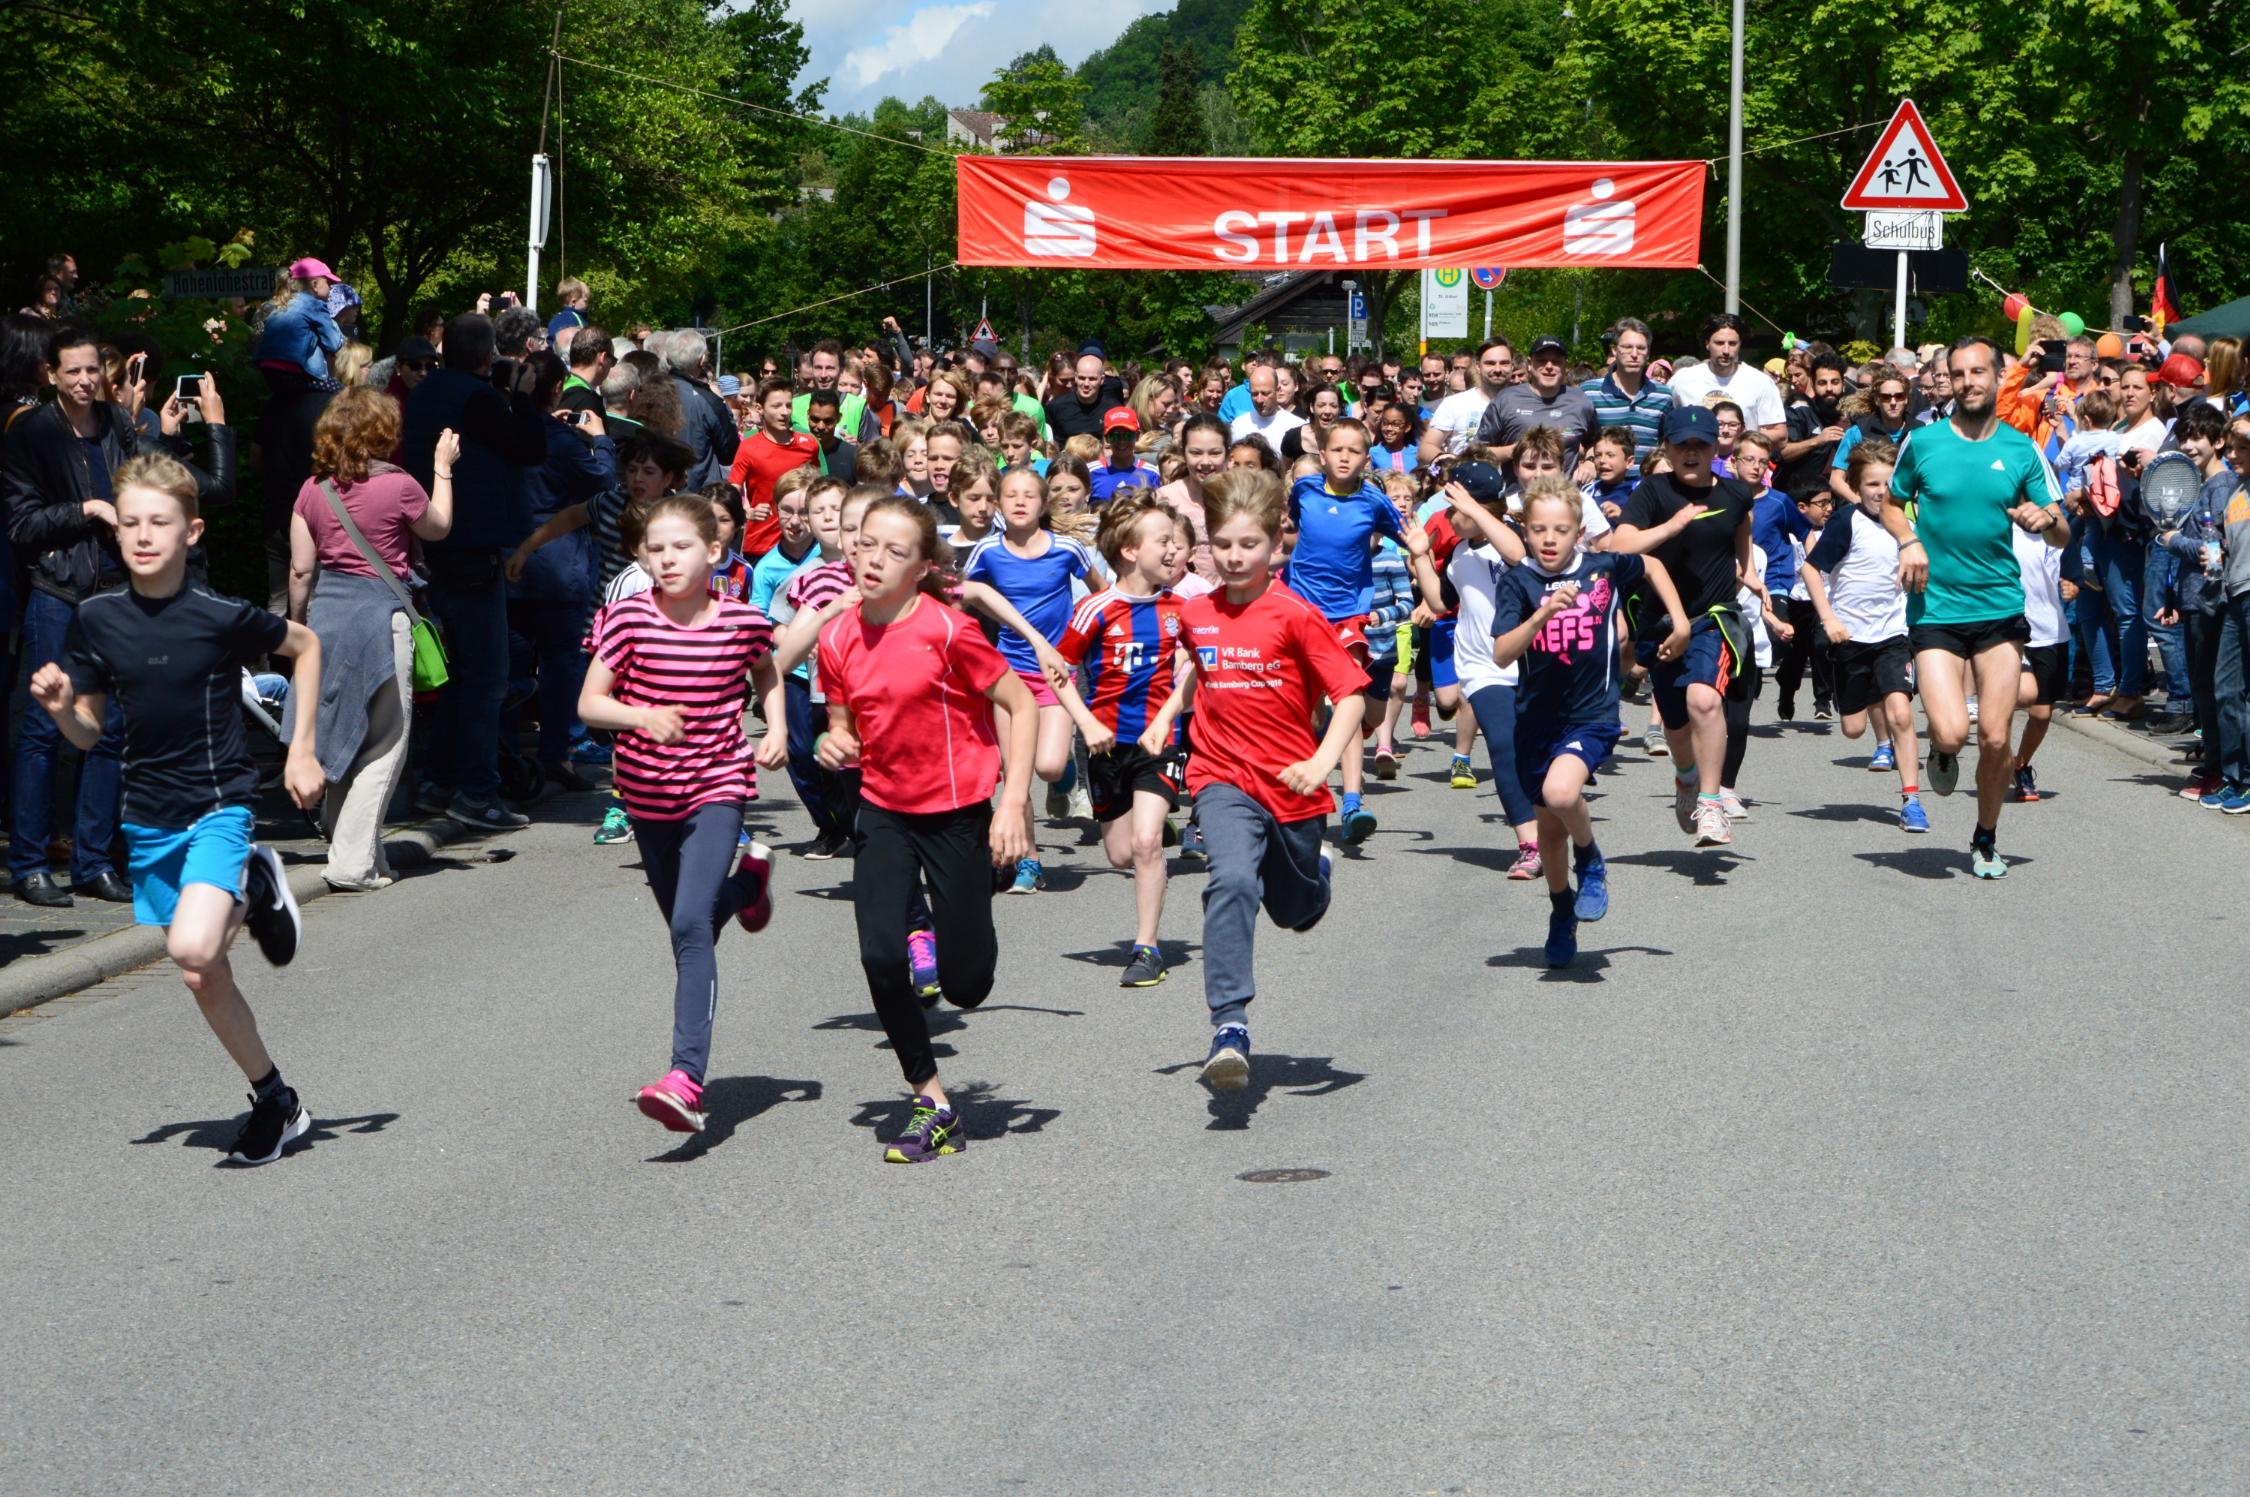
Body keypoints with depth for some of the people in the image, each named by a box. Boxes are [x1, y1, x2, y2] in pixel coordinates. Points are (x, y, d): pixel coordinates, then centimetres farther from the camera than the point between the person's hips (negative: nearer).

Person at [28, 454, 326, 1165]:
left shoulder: (222, 616, -14)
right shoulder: (97, 619, -3)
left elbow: (305, 644, 4)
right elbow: (89, 733, 5)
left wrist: (302, 747, 2)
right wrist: (59, 708, -17)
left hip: (219, 806, -4)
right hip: (148, 817, 4)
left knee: (193, 949, -28)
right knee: (203, 978, 8)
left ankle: (257, 889, 3)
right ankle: (275, 1101, 25)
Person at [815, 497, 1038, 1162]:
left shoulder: (947, 630, -18)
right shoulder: (838, 639, -3)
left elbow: (1021, 704, -11)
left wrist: (1012, 805, -16)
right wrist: (835, 745, -13)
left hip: (958, 812, -4)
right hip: (885, 813, 4)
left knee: (964, 985, 1)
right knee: (880, 957, -14)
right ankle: (933, 1106, 4)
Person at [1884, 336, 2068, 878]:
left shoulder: (2021, 450, 3)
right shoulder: (1923, 443, 1)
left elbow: (2061, 536, 7)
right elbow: (1892, 504, 16)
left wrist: (2046, 518, -16)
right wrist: (1908, 541, -5)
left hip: (2000, 607, 1)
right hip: (1935, 609, -1)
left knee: (1996, 739, -1)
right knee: (1951, 732, -17)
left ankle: (1985, 840, 22)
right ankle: (1943, 752, 22)